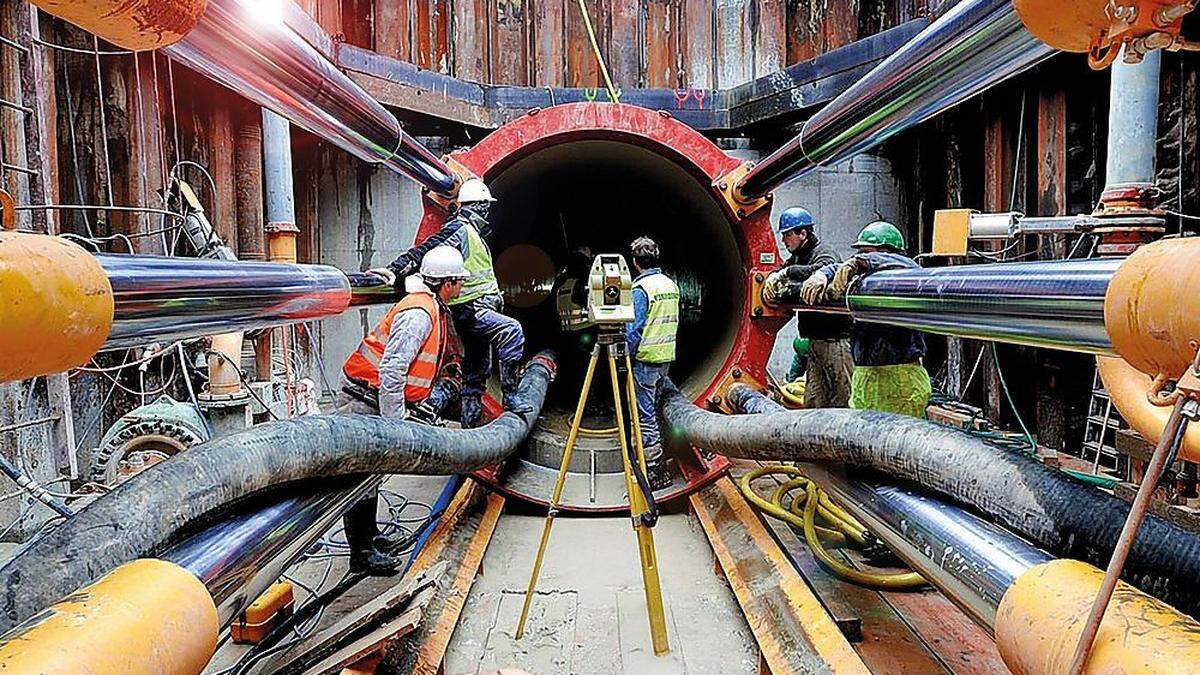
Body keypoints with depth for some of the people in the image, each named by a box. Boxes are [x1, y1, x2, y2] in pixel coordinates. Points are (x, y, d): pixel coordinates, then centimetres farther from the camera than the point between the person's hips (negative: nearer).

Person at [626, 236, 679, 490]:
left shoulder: (640, 288, -14)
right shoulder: (671, 285, 10)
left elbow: (634, 329, -16)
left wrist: (625, 358, -8)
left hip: (645, 359, -8)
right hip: (666, 357, 8)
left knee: (645, 413, -3)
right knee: (654, 406, 18)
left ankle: (656, 472, 0)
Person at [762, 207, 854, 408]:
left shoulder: (824, 253, -11)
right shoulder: (798, 257, 17)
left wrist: (789, 271, -28)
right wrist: (773, 277, 0)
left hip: (836, 339, -9)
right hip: (816, 339, 9)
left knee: (841, 400, -5)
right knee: (813, 401, 11)